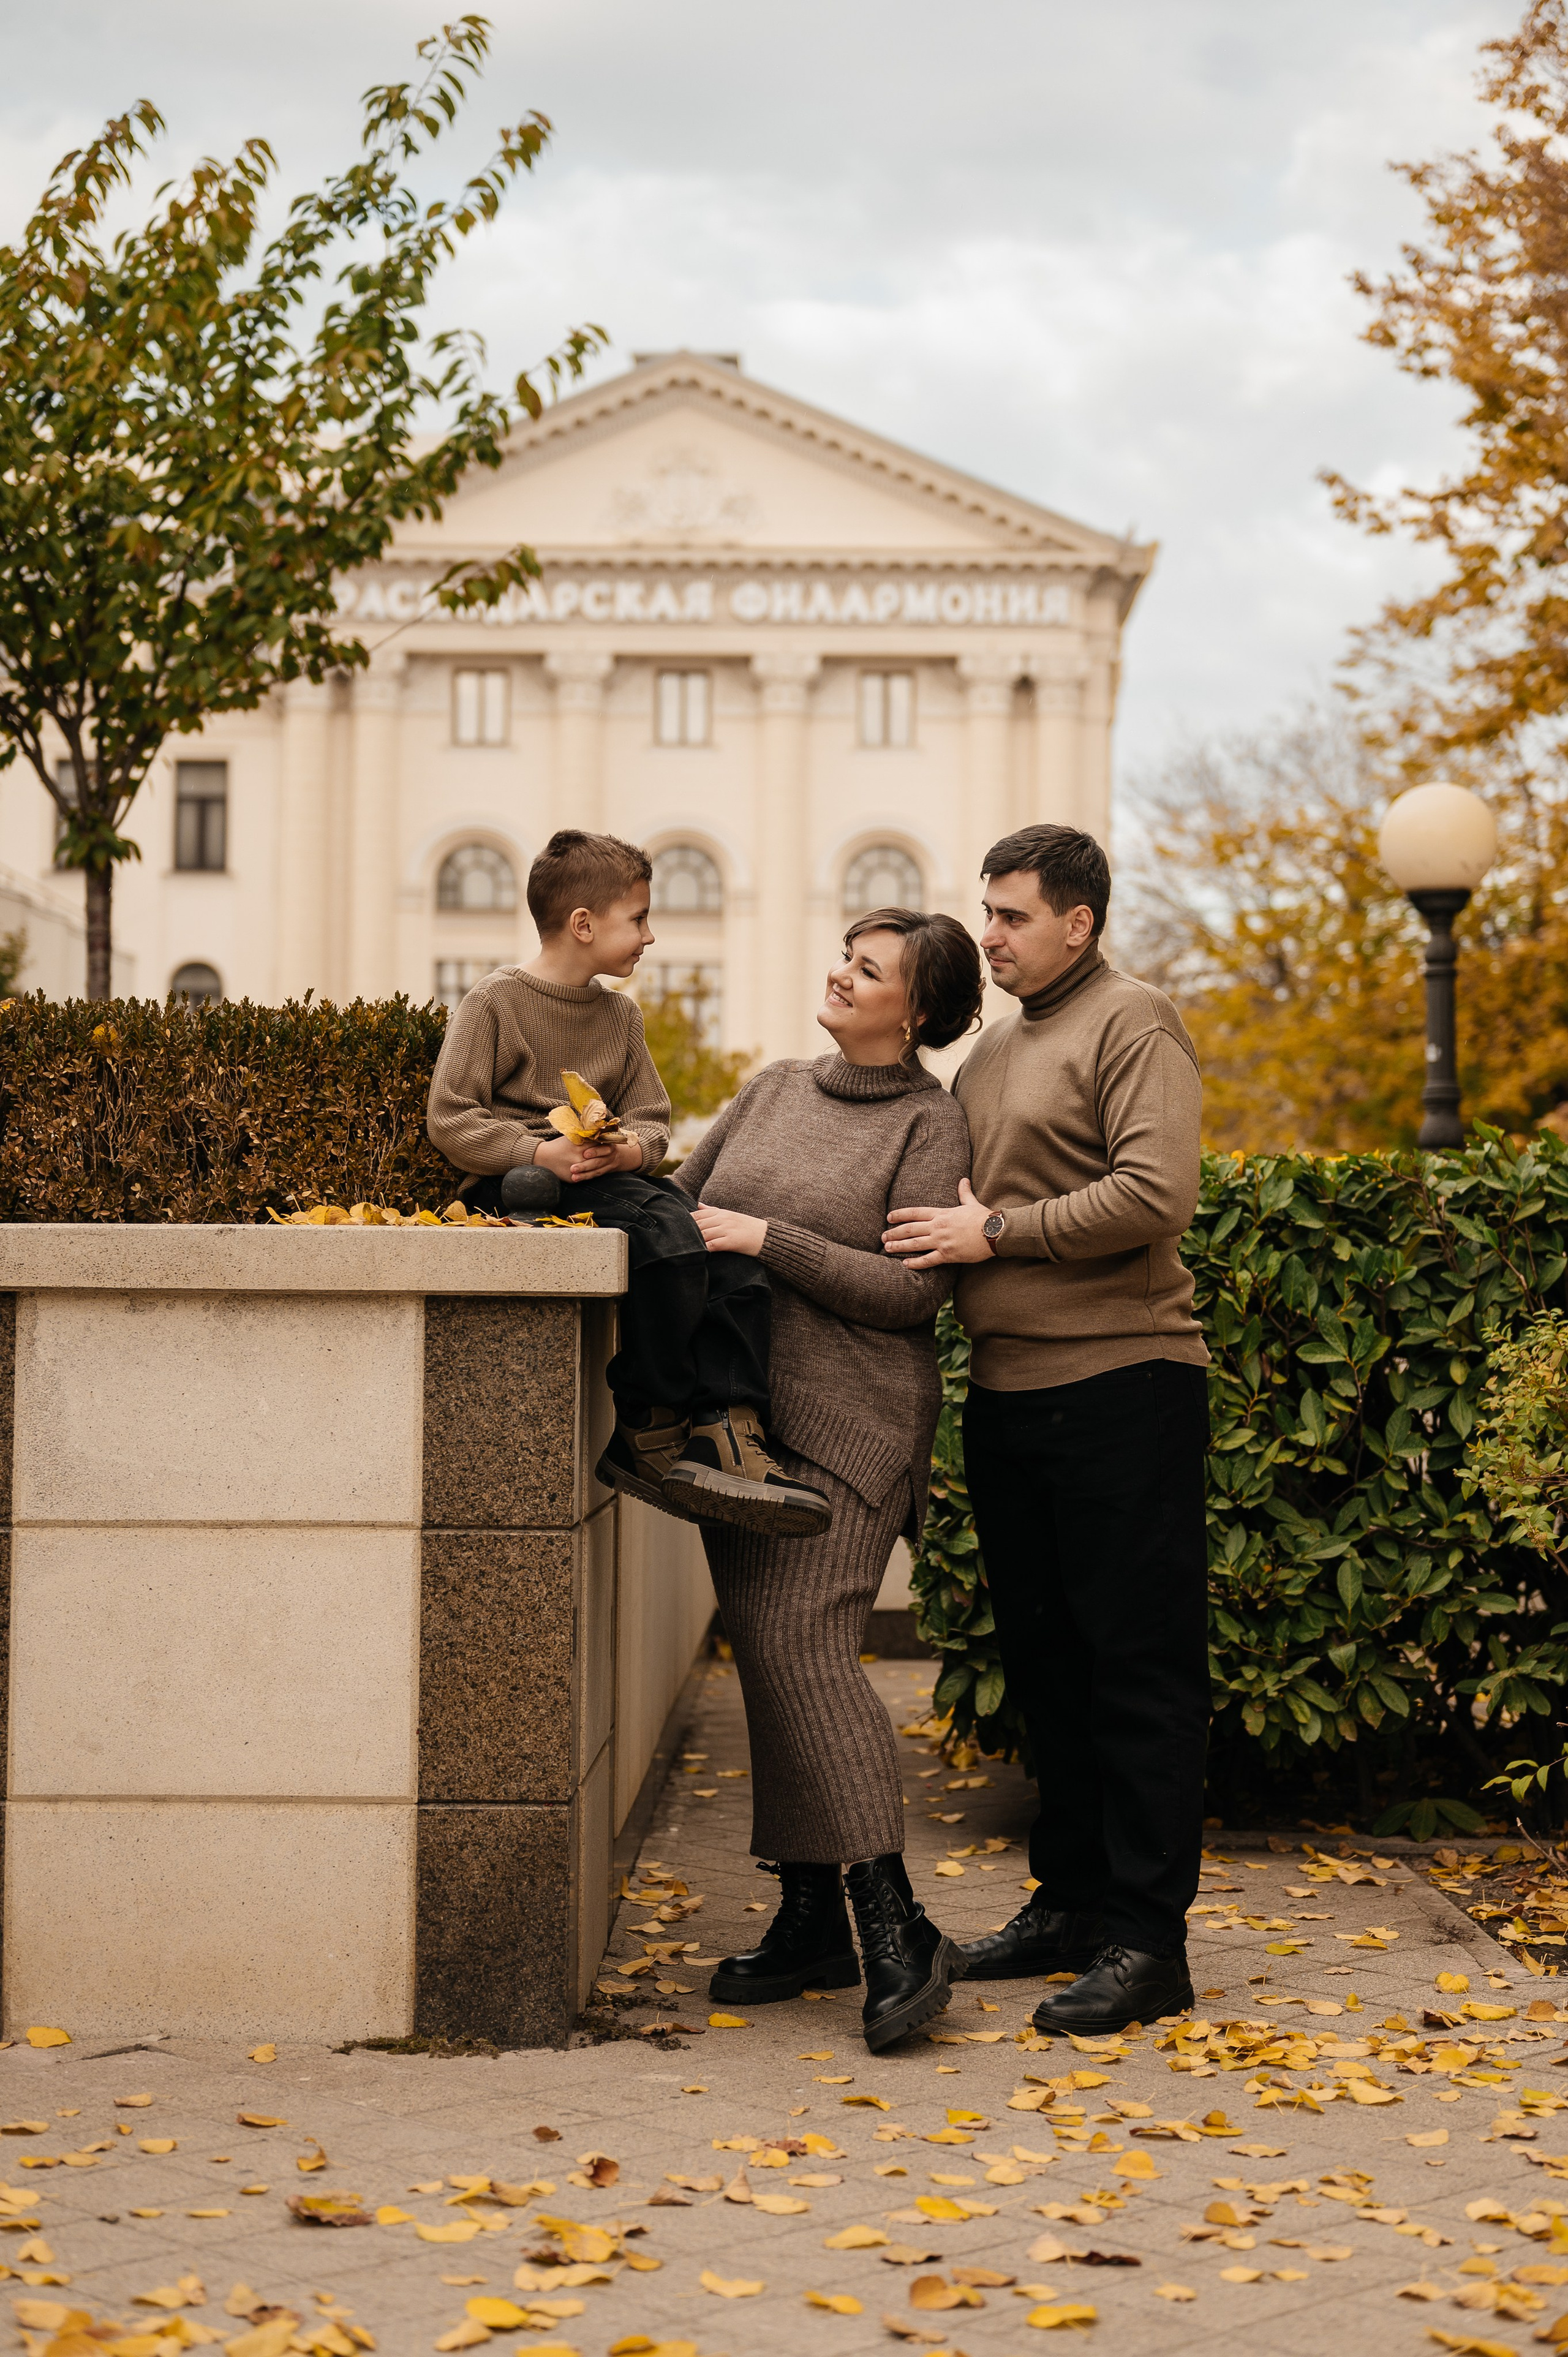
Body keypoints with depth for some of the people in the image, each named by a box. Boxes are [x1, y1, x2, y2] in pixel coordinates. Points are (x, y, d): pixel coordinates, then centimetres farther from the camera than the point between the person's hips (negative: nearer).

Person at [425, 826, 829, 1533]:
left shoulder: (620, 1015, 17)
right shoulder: (494, 1003, -2)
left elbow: (651, 1120, 16)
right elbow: (449, 1120, -8)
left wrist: (632, 1148, -9)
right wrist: (542, 1152, -21)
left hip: (605, 1179, 7)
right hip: (517, 1185, -7)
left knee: (735, 1257, -20)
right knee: (666, 1233, -32)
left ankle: (727, 1435, -26)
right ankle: (646, 1432, -23)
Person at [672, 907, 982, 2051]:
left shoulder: (930, 1124, -4)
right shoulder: (775, 1091, 15)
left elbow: (912, 1289, -12)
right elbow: (686, 1196, 25)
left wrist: (767, 1240, -14)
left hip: (849, 1422, -7)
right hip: (738, 1413, 7)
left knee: (801, 1642, -18)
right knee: (765, 1655, 5)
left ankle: (896, 1927, -16)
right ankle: (809, 1916, 12)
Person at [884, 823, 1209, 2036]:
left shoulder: (1132, 1025, -6)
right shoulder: (994, 1048, 19)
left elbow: (1155, 1195, -18)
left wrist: (995, 1232, -15)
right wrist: (930, 1232, 7)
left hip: (1122, 1387, -8)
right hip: (1009, 1390, 9)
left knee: (1139, 1666, -4)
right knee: (1044, 1659, 13)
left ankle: (1147, 1940, -1)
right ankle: (1071, 1902, 23)